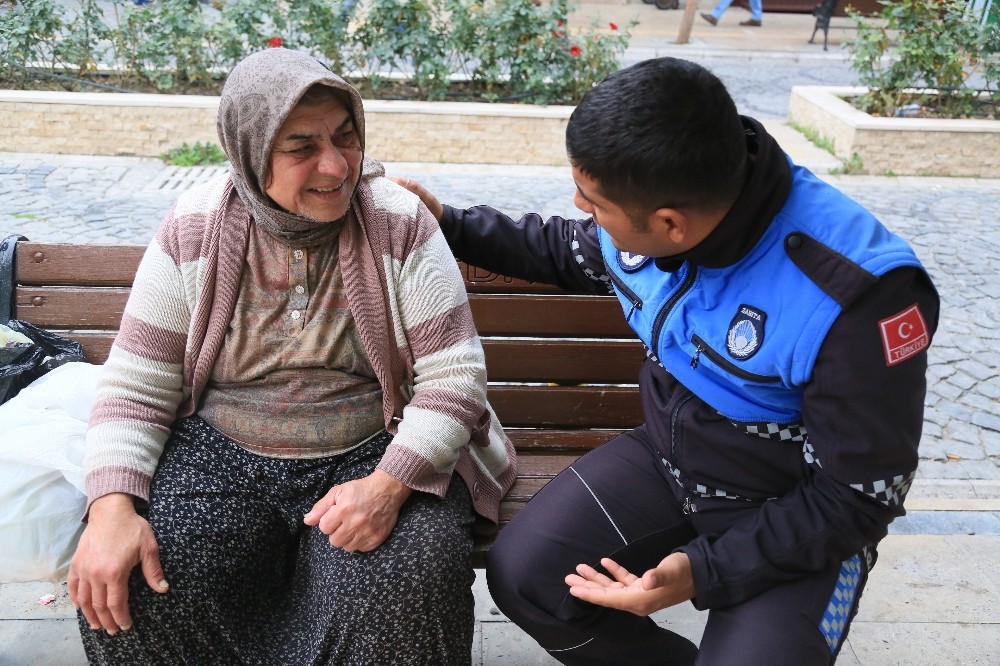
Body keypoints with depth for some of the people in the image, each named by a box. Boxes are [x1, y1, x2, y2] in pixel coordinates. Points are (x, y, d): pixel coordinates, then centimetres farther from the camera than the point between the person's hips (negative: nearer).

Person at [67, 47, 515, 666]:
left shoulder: (402, 223, -8)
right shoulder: (195, 229, -2)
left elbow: (454, 376, -10)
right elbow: (135, 388, -1)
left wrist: (388, 485, -24)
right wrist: (112, 508, -17)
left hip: (379, 454, -1)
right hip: (220, 456, 2)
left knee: (399, 595, -30)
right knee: (122, 594, -20)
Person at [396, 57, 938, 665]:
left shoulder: (859, 295, -31)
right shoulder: (646, 203, -13)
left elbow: (859, 496, -21)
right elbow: (567, 252, 13)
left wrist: (704, 570, -28)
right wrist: (451, 225, 8)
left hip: (800, 518, -4)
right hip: (667, 457, 5)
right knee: (520, 574, -12)